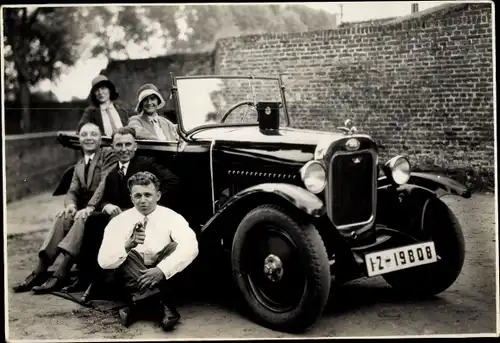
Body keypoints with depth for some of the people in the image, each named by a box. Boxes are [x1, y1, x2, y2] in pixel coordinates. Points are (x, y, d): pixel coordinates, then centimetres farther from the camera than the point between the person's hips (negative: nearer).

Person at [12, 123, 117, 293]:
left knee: (82, 219, -33)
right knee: (64, 217, -23)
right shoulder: (79, 165, 22)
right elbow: (72, 191, 11)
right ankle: (39, 272, -29)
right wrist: (71, 205, -14)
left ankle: (60, 276, -38)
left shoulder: (108, 155, 1)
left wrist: (90, 207, -26)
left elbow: (105, 184, -13)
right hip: (83, 209, 6)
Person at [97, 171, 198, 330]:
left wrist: (161, 270, -40)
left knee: (176, 248, -26)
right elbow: (104, 261, -18)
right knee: (126, 256, -27)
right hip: (132, 277, 1)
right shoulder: (119, 221, -6)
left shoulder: (172, 217, -8)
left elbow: (191, 247, -27)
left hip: (164, 277, 0)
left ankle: (136, 302, -28)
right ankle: (165, 304, -36)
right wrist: (127, 245, -38)